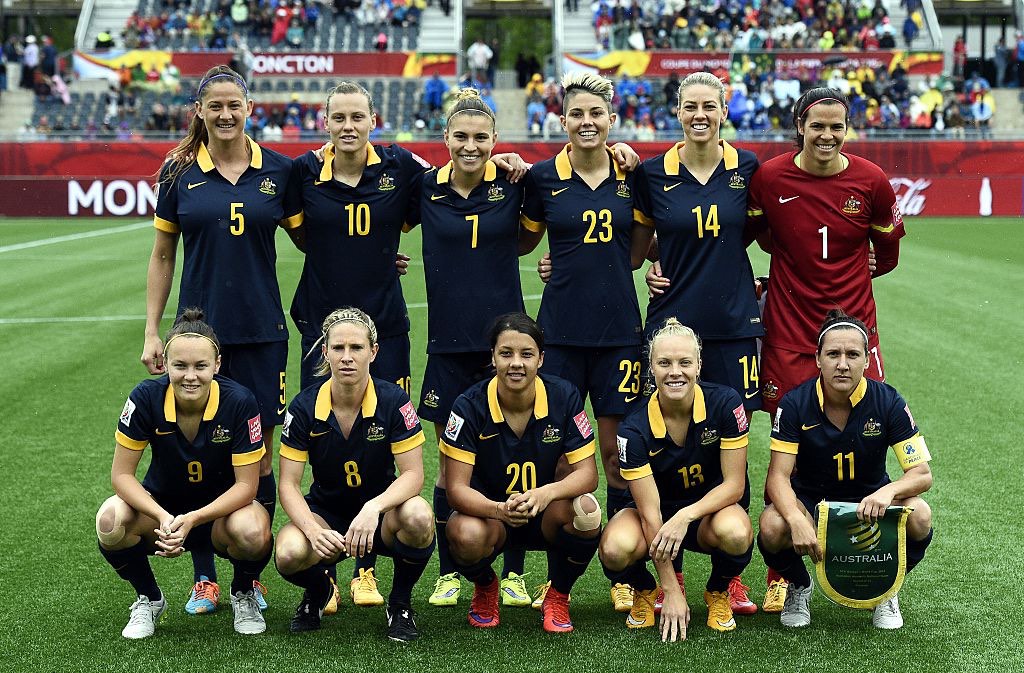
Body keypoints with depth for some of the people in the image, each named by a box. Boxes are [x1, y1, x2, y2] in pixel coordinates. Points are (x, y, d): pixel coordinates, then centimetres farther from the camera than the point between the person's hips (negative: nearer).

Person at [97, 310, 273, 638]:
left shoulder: (239, 403, -23)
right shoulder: (146, 398, -20)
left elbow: (246, 485, -20)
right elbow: (121, 474, -15)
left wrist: (192, 520, -34)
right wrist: (163, 518, -32)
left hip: (222, 508, -1)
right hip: (162, 504, 2)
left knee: (253, 532, -36)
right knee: (111, 521, -30)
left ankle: (244, 593, 3)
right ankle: (149, 599, 2)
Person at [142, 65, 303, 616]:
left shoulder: (277, 171, 2)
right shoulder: (179, 172, 3)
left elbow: (308, 239, 11)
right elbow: (162, 256, 8)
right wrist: (152, 332, 6)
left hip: (261, 332, 0)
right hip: (199, 328, 0)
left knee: (257, 456, 2)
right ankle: (204, 579, 16)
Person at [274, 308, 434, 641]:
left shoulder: (393, 401, -14)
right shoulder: (304, 407, -12)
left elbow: (413, 474, -17)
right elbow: (288, 484, -10)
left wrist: (373, 508, -36)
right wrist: (312, 530, -30)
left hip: (379, 512, 0)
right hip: (325, 511, 0)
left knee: (418, 516, -36)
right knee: (289, 554, -33)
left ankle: (400, 603, -4)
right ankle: (319, 590, 9)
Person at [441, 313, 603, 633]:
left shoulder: (564, 397, -13)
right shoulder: (470, 406, -17)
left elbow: (587, 472, -13)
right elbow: (457, 488, -18)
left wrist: (547, 493, -36)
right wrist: (499, 510, -40)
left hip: (546, 515, 1)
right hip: (488, 513, -1)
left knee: (585, 511, -32)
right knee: (466, 535, -36)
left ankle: (558, 596, -1)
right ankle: (485, 588, 5)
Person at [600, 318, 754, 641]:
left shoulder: (725, 404, -19)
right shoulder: (634, 429, -20)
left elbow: (734, 484, -15)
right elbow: (650, 513, -22)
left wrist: (686, 516, -32)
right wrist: (672, 592, -26)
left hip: (713, 508, 0)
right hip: (660, 514, 0)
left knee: (735, 532, -37)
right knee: (615, 549, -33)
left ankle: (718, 594, 0)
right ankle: (644, 591, 5)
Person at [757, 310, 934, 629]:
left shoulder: (888, 402, -15)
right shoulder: (796, 403, -16)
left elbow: (922, 473, -17)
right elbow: (778, 475, -20)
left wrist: (887, 492, -41)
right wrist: (797, 520, -41)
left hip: (869, 502, 1)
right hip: (810, 500, -1)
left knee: (918, 516, -31)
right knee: (772, 526, -34)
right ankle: (799, 587, 4)